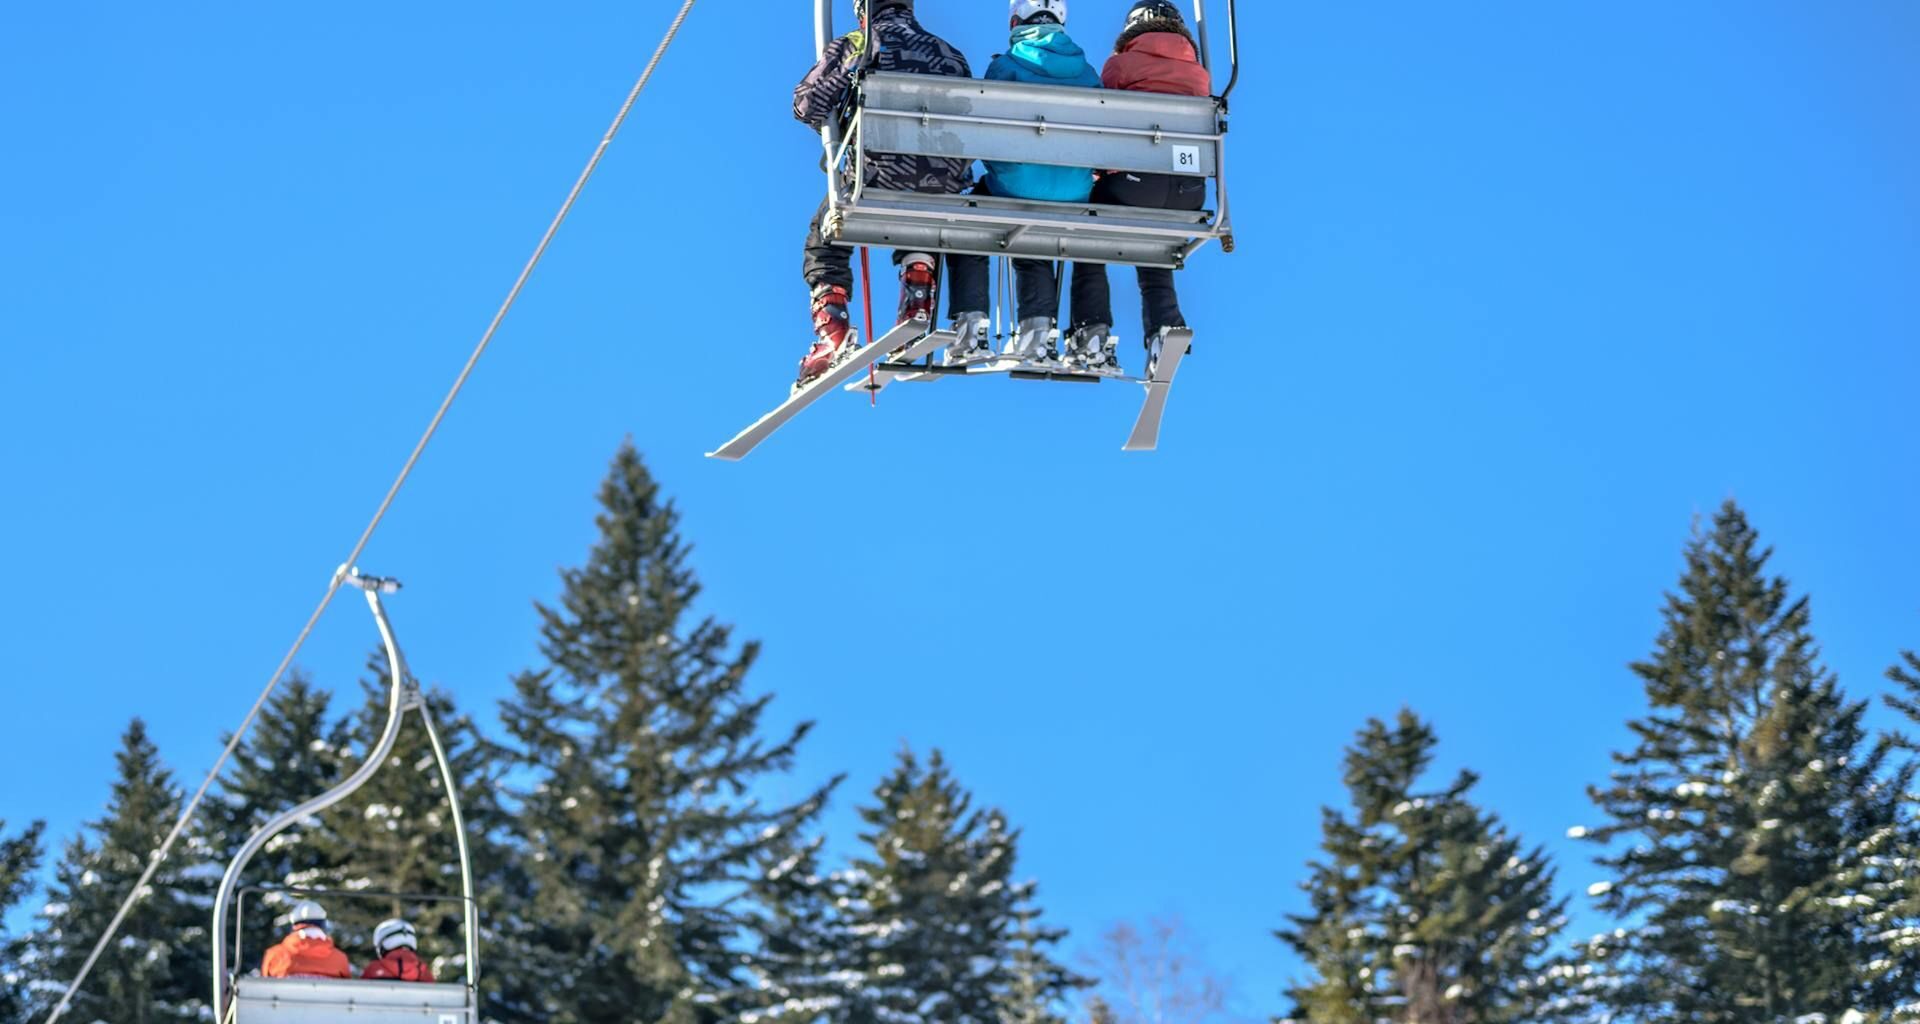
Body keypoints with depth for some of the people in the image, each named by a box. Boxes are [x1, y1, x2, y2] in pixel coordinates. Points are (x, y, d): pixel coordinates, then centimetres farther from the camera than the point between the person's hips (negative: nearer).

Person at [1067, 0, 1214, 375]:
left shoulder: (1121, 64, 10)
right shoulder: (1200, 74, 18)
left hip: (1133, 174, -3)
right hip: (1187, 188, 3)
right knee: (1156, 266, 19)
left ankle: (1092, 330, -1)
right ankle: (1165, 326, -7)